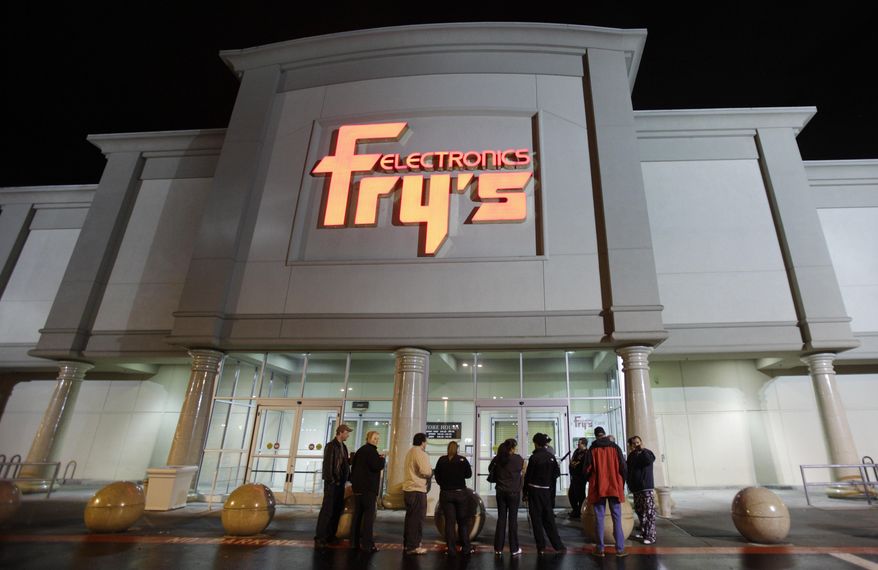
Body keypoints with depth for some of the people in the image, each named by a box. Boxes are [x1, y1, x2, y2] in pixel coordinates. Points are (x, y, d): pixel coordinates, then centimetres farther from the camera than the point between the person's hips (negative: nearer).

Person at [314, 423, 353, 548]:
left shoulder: (343, 447, 14)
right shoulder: (331, 446, -10)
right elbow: (327, 464, -16)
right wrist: (331, 480, -18)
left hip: (340, 483, 8)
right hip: (332, 483, -8)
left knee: (337, 510, 10)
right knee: (327, 510, -4)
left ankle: (330, 535, 19)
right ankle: (319, 537, 3)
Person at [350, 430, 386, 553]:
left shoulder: (360, 450, 18)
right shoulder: (371, 451, -12)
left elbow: (353, 466, 24)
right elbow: (377, 466, -22)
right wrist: (382, 459, -3)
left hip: (358, 487, 9)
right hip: (368, 488, -9)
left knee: (357, 514, 12)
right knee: (369, 515, -6)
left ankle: (354, 542, 14)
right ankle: (367, 543, -8)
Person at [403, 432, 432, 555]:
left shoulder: (409, 453, 13)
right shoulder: (421, 454, -15)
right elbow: (425, 471, -25)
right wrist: (431, 472, -3)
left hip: (407, 489, 9)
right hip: (417, 490, -9)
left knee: (410, 517, 17)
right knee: (417, 518, -2)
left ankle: (407, 543, 25)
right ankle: (413, 547, 2)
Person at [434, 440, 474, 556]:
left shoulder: (441, 460, -5)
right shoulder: (462, 460, -10)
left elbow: (437, 476, 2)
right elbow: (469, 474, -1)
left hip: (445, 494, 1)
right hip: (461, 493, -1)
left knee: (449, 521, 7)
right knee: (463, 521, 12)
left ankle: (451, 549, 9)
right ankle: (466, 547, 16)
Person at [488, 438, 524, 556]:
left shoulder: (497, 459, -3)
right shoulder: (517, 458, -11)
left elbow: (491, 469, 8)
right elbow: (522, 468, 7)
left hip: (501, 492, 3)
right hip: (514, 492, -3)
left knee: (501, 518, 9)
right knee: (512, 519, 5)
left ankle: (498, 548, 14)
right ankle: (514, 549, 11)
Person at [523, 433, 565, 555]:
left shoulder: (534, 457, -15)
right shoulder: (551, 457, 0)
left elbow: (528, 475, -11)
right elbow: (557, 473, 4)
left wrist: (525, 491, -1)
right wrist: (549, 482, 13)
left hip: (534, 490, -4)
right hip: (546, 491, 4)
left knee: (536, 519, 5)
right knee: (548, 518, 15)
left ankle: (541, 547, 9)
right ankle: (558, 545, 17)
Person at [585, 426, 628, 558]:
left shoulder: (592, 449, -3)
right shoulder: (615, 447, 0)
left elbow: (587, 469, -3)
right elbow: (623, 467, 0)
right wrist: (622, 483, 14)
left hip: (598, 488, -1)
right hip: (615, 487, 1)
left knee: (599, 518, 5)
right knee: (617, 518, 7)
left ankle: (600, 549, 7)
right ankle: (620, 549, 6)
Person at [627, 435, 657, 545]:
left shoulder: (647, 453, -1)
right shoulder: (631, 456, 13)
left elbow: (649, 460, -23)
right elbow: (628, 470, 16)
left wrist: (642, 449, -13)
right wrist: (630, 484, 5)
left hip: (647, 487, -6)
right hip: (636, 488, 6)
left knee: (649, 512, -8)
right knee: (639, 511, 10)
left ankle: (650, 536, -7)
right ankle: (643, 532, 22)